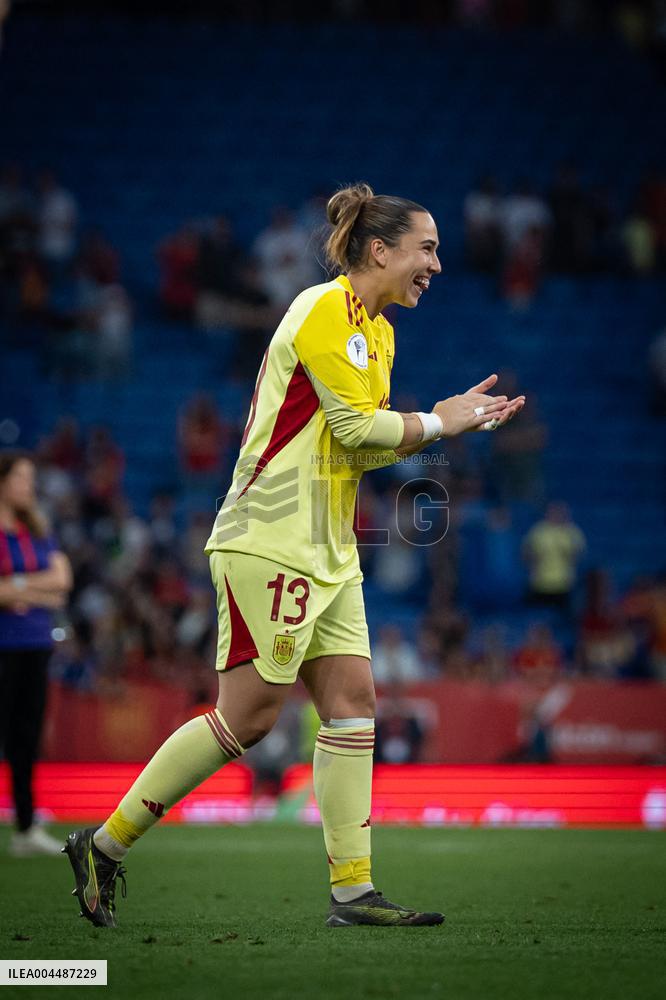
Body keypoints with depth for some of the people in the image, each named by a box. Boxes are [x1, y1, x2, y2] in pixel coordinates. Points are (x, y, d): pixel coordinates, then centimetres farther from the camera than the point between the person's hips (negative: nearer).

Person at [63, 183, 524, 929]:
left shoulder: (375, 331, 17)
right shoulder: (325, 312, -13)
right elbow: (358, 428, -18)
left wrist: (447, 419, 6)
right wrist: (439, 425, -5)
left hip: (325, 551, 10)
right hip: (269, 542, -10)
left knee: (352, 700, 2)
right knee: (248, 715, -8)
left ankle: (352, 889, 2)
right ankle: (104, 845, 2)